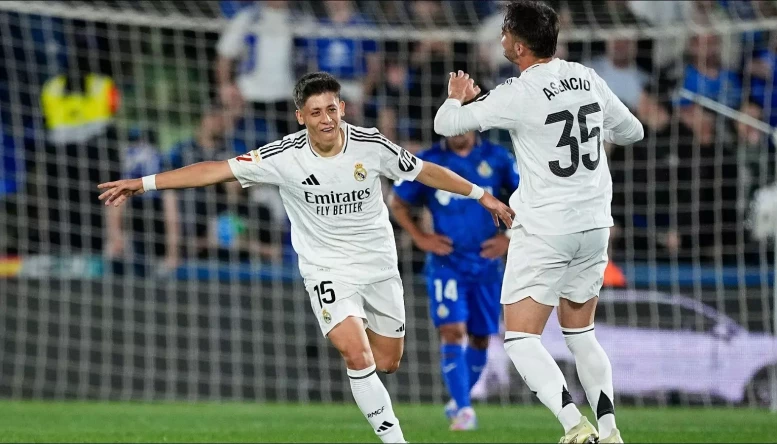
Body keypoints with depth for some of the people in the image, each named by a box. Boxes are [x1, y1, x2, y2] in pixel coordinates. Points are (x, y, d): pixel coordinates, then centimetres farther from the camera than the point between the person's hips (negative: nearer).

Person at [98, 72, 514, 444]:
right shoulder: (285, 157, -17)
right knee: (358, 357, -21)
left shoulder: (371, 145, -13)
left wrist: (482, 195, 7)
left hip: (379, 265, 3)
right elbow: (216, 170, -17)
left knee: (387, 362, 10)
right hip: (327, 271, -3)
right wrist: (143, 184, -21)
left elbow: (426, 171, 2)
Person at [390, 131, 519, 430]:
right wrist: (420, 238, -3)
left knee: (480, 338, 9)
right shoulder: (427, 162, -2)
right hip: (446, 264, -2)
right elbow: (398, 203, 9)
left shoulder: (498, 159, 0)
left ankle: (458, 401, 29)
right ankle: (462, 410, -18)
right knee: (452, 332, -16)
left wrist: (511, 238, -1)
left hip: (487, 265, 2)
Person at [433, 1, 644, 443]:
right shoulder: (587, 78, 2)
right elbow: (632, 131, 15)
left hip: (545, 232, -6)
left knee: (520, 339, -4)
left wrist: (457, 97, 16)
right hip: (594, 225, 6)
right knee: (581, 332, 19)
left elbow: (446, 124, -7)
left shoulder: (518, 95, -16)